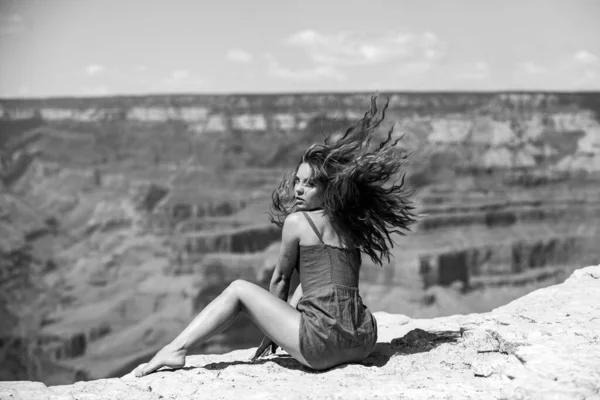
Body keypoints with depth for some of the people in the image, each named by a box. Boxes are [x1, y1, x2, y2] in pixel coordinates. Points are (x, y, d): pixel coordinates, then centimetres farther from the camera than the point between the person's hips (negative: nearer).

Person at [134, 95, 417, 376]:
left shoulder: (297, 221, -1)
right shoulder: (350, 224, 18)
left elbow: (280, 279, 9)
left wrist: (271, 333, 24)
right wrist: (277, 325, 34)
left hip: (323, 347, -7)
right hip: (363, 343, 7)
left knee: (239, 290, 11)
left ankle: (177, 349, 12)